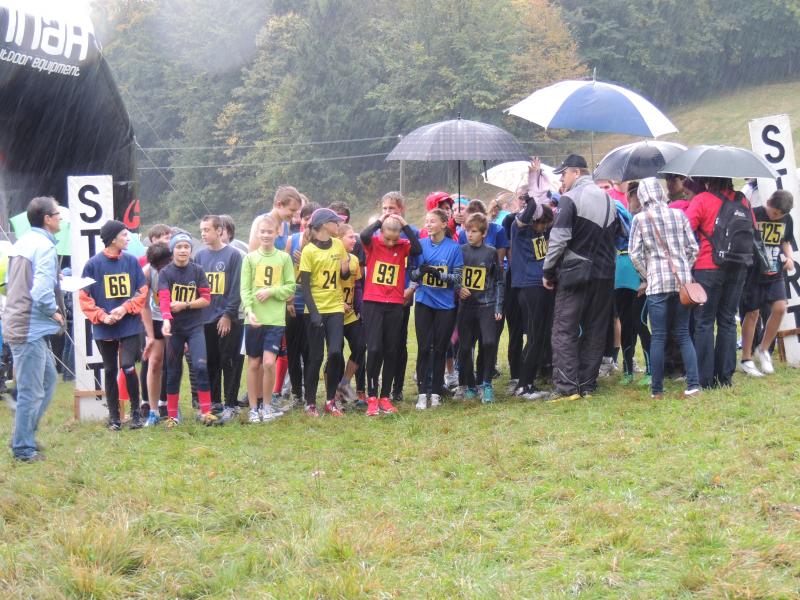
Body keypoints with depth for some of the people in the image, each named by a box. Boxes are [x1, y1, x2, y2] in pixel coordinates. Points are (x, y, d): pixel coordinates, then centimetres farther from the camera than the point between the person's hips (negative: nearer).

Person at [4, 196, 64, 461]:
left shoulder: (21, 243, 12)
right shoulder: (44, 247, -16)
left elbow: (10, 281, 20)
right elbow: (42, 292, -25)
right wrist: (55, 312, -7)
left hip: (18, 323, 10)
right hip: (31, 328, -10)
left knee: (48, 378, 20)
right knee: (31, 391, -2)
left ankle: (26, 436, 25)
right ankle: (24, 448, 5)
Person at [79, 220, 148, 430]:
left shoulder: (131, 261, 2)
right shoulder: (93, 264, -4)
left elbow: (142, 292, 3)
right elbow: (84, 297, -3)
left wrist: (126, 308, -12)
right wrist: (101, 316, -15)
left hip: (130, 326, 0)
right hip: (104, 329, 0)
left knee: (128, 366, -12)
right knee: (110, 371, 8)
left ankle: (135, 411, 5)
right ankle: (113, 417, 17)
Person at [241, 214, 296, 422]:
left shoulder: (284, 258, 4)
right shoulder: (250, 258, 4)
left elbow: (291, 287, 4)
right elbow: (244, 288, -2)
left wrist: (271, 291, -11)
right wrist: (249, 310, -17)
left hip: (275, 319, -1)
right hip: (254, 319, 1)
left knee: (269, 362, -11)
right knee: (254, 363, 7)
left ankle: (267, 404, 7)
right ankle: (253, 408, 17)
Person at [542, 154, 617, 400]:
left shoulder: (570, 199, -9)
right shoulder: (608, 199, 14)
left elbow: (558, 239, -15)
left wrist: (548, 271, -7)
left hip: (574, 272, -6)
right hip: (604, 274, 6)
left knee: (564, 330, -3)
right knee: (595, 330, 10)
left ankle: (566, 386, -10)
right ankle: (587, 384, 11)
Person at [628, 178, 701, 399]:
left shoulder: (639, 219, -2)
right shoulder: (678, 215, 5)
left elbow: (635, 253, -4)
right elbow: (693, 248, 5)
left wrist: (648, 275, 9)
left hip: (657, 283, -2)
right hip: (683, 280, 2)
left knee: (658, 336, 2)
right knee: (683, 334, 8)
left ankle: (657, 388, 3)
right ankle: (693, 383, -1)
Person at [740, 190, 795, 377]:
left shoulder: (787, 219, 3)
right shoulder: (753, 215, -12)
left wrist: (789, 257, 0)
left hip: (775, 273, 4)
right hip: (754, 272, -4)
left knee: (780, 307, -10)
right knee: (753, 313, 0)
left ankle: (763, 349, 10)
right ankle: (746, 359, 10)